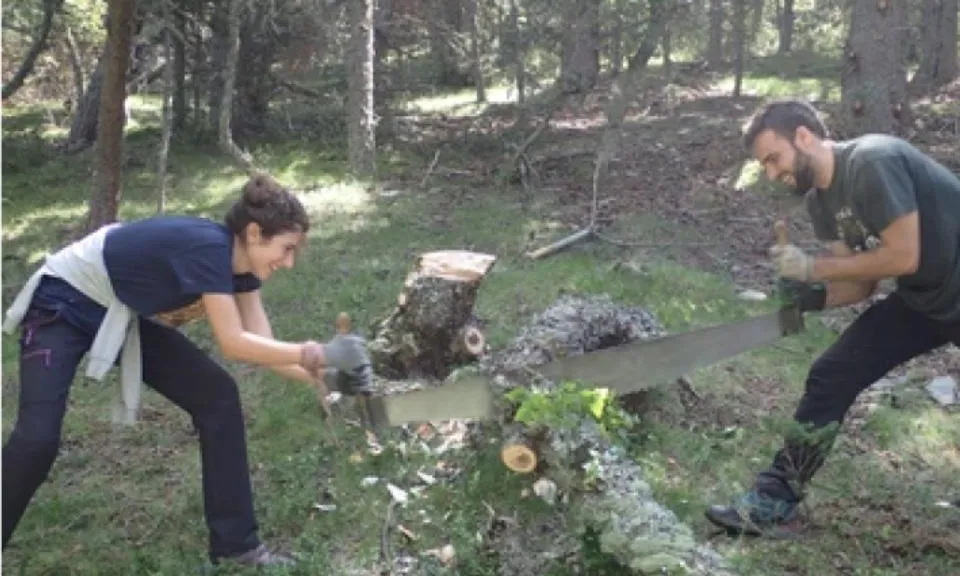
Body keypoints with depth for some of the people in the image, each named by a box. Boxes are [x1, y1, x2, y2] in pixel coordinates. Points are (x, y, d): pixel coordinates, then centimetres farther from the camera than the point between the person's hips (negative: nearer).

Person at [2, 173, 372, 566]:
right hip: (62, 305, -8)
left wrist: (324, 377, -19)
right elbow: (233, 344, -35)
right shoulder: (208, 247, -34)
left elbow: (262, 345, -8)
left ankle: (236, 543, 2)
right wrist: (316, 354, -34)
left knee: (217, 397, -5)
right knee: (38, 438, -19)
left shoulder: (240, 263, -8)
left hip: (123, 317, 8)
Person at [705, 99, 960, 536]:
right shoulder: (820, 199, 2)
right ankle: (773, 505, 5)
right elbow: (861, 282, 2)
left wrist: (813, 268, -22)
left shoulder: (873, 162, -25)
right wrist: (813, 297, -17)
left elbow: (903, 257, -28)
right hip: (919, 298, 8)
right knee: (831, 378, 0)